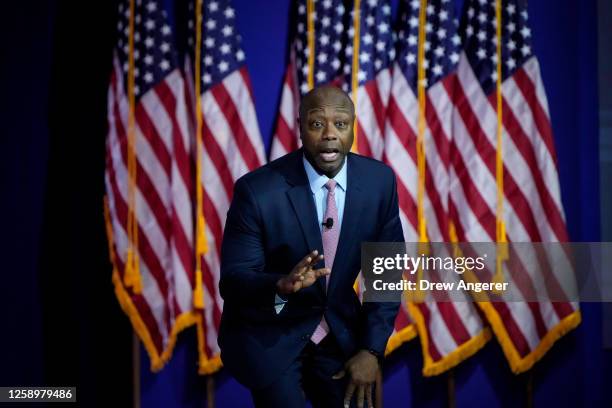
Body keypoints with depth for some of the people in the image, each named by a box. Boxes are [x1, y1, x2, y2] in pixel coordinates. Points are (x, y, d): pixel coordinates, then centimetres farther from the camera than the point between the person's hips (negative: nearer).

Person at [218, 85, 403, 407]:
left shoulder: (379, 180, -9)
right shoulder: (257, 190, -21)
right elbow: (232, 282, -18)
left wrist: (372, 349, -8)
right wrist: (281, 285, -39)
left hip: (338, 331, 4)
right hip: (267, 335, -4)